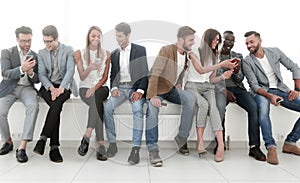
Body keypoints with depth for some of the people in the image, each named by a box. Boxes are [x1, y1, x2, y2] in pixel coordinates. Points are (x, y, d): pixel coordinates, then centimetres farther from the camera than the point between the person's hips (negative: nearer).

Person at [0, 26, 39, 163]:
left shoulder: (35, 56, 7)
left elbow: (37, 80, 7)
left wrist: (31, 73, -17)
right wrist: (22, 69, -31)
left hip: (27, 88, 1)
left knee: (34, 106, -32)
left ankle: (22, 147, -31)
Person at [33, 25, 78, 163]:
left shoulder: (68, 50, 4)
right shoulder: (41, 53, 12)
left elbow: (70, 71, -8)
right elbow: (41, 74, 3)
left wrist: (61, 88, -23)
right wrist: (51, 88, -16)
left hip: (64, 86, -1)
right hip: (47, 87, 1)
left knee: (56, 104, -34)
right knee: (56, 107, -30)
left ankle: (43, 139, -33)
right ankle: (54, 147, -31)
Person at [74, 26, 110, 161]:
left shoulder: (106, 54, 10)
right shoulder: (79, 54, 5)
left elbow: (105, 77, 5)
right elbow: (82, 77, -1)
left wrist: (94, 88, -13)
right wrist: (89, 68, -23)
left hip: (101, 87, 1)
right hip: (85, 88, -1)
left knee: (95, 101, -36)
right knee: (96, 103, -34)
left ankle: (87, 137, -38)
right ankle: (101, 144, -41)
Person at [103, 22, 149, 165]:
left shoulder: (140, 50, 5)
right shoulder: (114, 54, 18)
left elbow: (145, 72, -1)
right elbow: (113, 74, 17)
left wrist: (140, 91, -16)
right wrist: (114, 88, -4)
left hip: (135, 87, -3)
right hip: (120, 88, 4)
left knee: (138, 109, -32)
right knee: (107, 107, -25)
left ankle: (136, 148, -33)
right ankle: (112, 143, -13)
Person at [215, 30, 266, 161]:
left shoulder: (238, 56, 18)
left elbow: (240, 79, 12)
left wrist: (237, 71, -13)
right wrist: (225, 91, -15)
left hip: (237, 88, 3)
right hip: (220, 88, -3)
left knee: (254, 107, -26)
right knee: (220, 107, -37)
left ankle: (254, 147, -24)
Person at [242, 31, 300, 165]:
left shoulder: (275, 52, 2)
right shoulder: (247, 62, -6)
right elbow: (254, 86, -11)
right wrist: (270, 96, -28)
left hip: (280, 89, 4)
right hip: (262, 91, -4)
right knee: (263, 107, -39)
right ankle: (271, 147, -33)